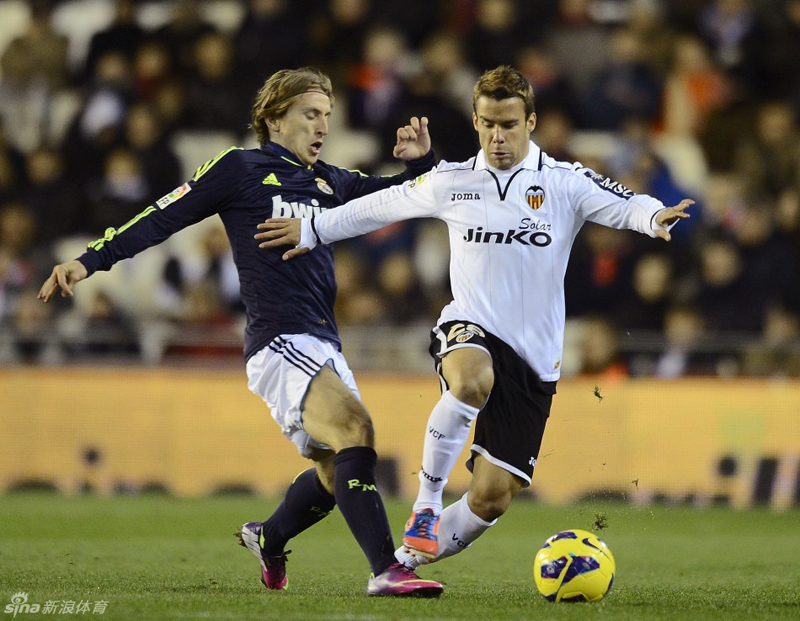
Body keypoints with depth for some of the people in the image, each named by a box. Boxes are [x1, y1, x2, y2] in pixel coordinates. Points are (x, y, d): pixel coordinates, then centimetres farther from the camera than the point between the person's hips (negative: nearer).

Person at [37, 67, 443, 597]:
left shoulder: (330, 183, 20)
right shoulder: (241, 169, 2)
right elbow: (163, 219, 1)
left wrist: (420, 163, 5)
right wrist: (91, 260, -6)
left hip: (323, 349, 8)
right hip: (279, 341, -8)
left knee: (337, 475, 13)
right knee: (354, 425, -28)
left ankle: (268, 538, 42)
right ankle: (387, 570, -35)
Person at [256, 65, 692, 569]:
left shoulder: (565, 182, 0)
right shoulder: (452, 182, 5)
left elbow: (624, 205, -14)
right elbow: (382, 205, 20)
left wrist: (655, 216, -37)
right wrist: (312, 230, 24)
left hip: (534, 357, 1)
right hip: (470, 329, -1)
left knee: (493, 496, -3)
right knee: (473, 380, -40)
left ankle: (414, 557, 22)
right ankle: (428, 503, -24)